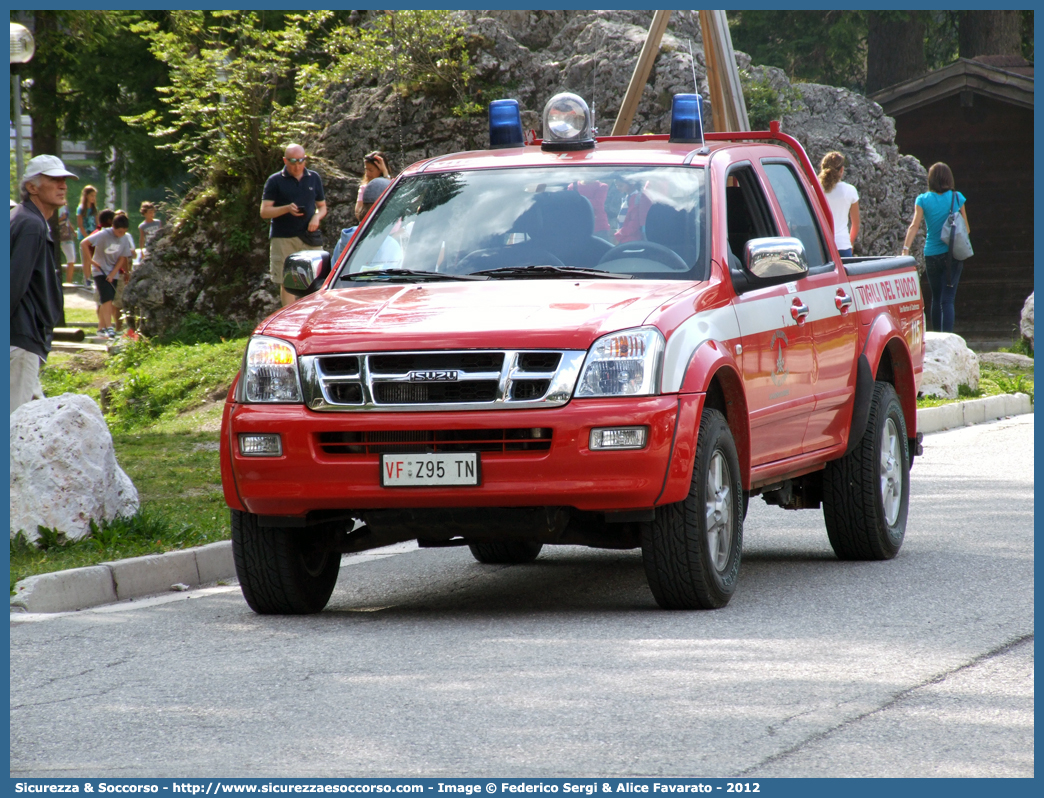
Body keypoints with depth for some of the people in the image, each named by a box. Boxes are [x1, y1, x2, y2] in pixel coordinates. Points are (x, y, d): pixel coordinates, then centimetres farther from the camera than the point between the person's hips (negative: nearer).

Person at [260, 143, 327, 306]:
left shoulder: (314, 178, 12)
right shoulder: (275, 181, 2)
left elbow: (322, 207, 20)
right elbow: (264, 212, -2)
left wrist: (317, 217, -4)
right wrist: (287, 209, -19)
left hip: (309, 237, 2)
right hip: (283, 239, -2)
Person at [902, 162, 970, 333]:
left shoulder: (923, 200, -2)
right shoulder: (957, 198, -2)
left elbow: (914, 226, -12)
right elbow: (966, 228, 4)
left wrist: (906, 249, -16)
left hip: (931, 255, 1)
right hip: (953, 255, -1)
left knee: (936, 299, 16)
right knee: (947, 299, -4)